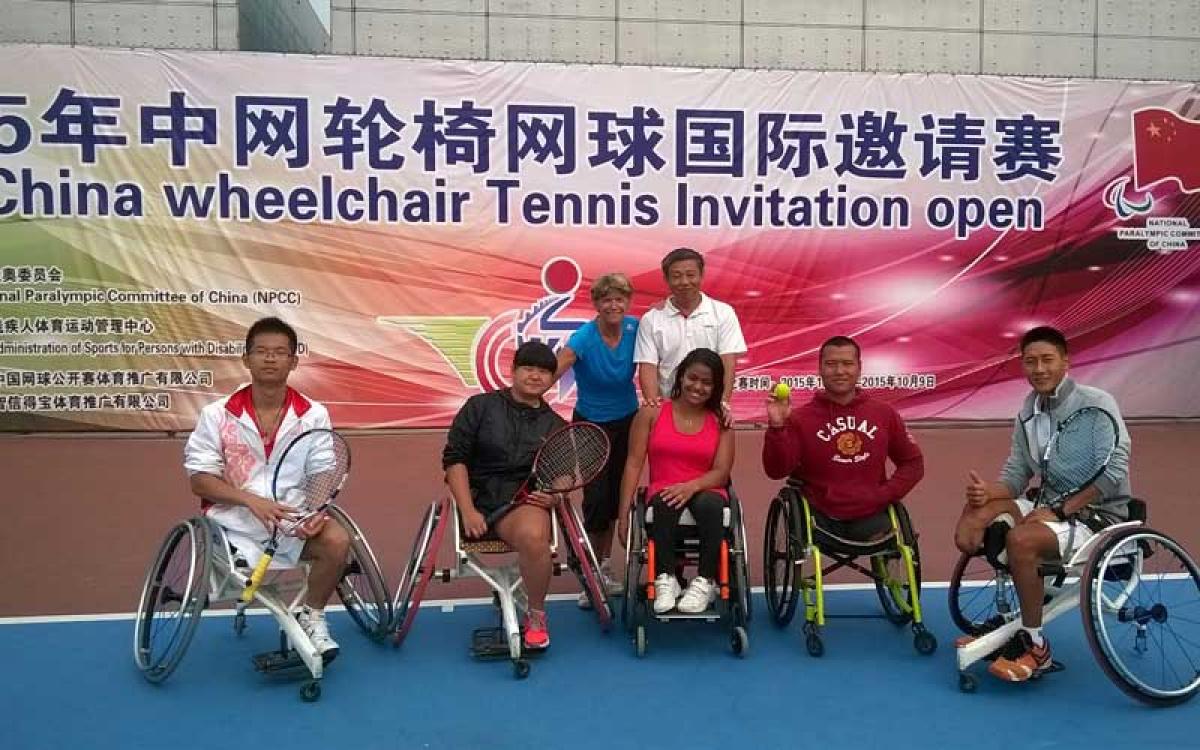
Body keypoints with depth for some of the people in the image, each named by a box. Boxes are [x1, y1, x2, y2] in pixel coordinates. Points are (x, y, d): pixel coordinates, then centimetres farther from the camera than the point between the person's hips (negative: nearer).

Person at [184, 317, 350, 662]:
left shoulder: (314, 415, 1)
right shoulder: (217, 415, -1)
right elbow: (200, 480, -3)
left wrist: (316, 513, -21)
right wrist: (252, 500, -19)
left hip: (295, 518, 1)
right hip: (235, 521, -1)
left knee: (337, 541, -27)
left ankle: (311, 617, 0)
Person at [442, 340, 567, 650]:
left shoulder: (556, 425, 17)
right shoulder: (480, 406, 9)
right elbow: (454, 459, 3)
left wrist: (555, 497, -4)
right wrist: (467, 511, -8)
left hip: (528, 500, 1)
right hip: (479, 498, -1)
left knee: (533, 534, -35)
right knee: (532, 536, -34)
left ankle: (537, 615, -11)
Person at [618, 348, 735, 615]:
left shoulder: (721, 422, 8)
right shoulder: (651, 413, 5)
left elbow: (721, 472, 0)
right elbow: (634, 464, 1)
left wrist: (692, 486, -21)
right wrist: (624, 514, -7)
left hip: (705, 492, 1)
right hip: (663, 492, 0)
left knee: (708, 504, -36)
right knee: (666, 502, -37)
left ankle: (705, 582, -23)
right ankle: (665, 578, -31)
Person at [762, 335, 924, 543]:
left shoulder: (884, 413, 6)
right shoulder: (800, 418, -3)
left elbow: (913, 463, 15)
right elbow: (776, 470, -12)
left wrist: (886, 494, 0)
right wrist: (776, 427, -25)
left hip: (870, 517, 2)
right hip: (820, 518, -2)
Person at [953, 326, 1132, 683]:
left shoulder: (1096, 402, -11)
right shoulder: (1028, 412, 7)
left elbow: (1114, 471, -20)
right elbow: (1016, 475, 5)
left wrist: (1059, 511, -23)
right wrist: (987, 491, -18)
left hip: (1097, 513, -7)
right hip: (1052, 506, 7)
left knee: (1020, 538, -32)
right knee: (975, 512, -13)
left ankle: (1035, 648, -15)